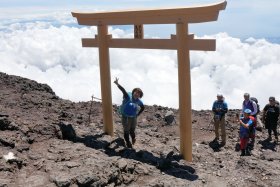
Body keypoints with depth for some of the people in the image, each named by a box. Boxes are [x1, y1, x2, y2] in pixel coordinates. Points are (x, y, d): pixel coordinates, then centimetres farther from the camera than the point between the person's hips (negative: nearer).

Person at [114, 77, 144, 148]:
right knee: (126, 131, 11)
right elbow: (123, 90, -37)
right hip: (125, 117, -3)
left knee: (132, 130, 20)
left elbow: (142, 107, 16)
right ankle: (128, 143, 34)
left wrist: (138, 114, 6)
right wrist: (117, 84, -52)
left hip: (133, 118, 4)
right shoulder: (128, 96, -19)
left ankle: (133, 138, 53)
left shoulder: (139, 101, -4)